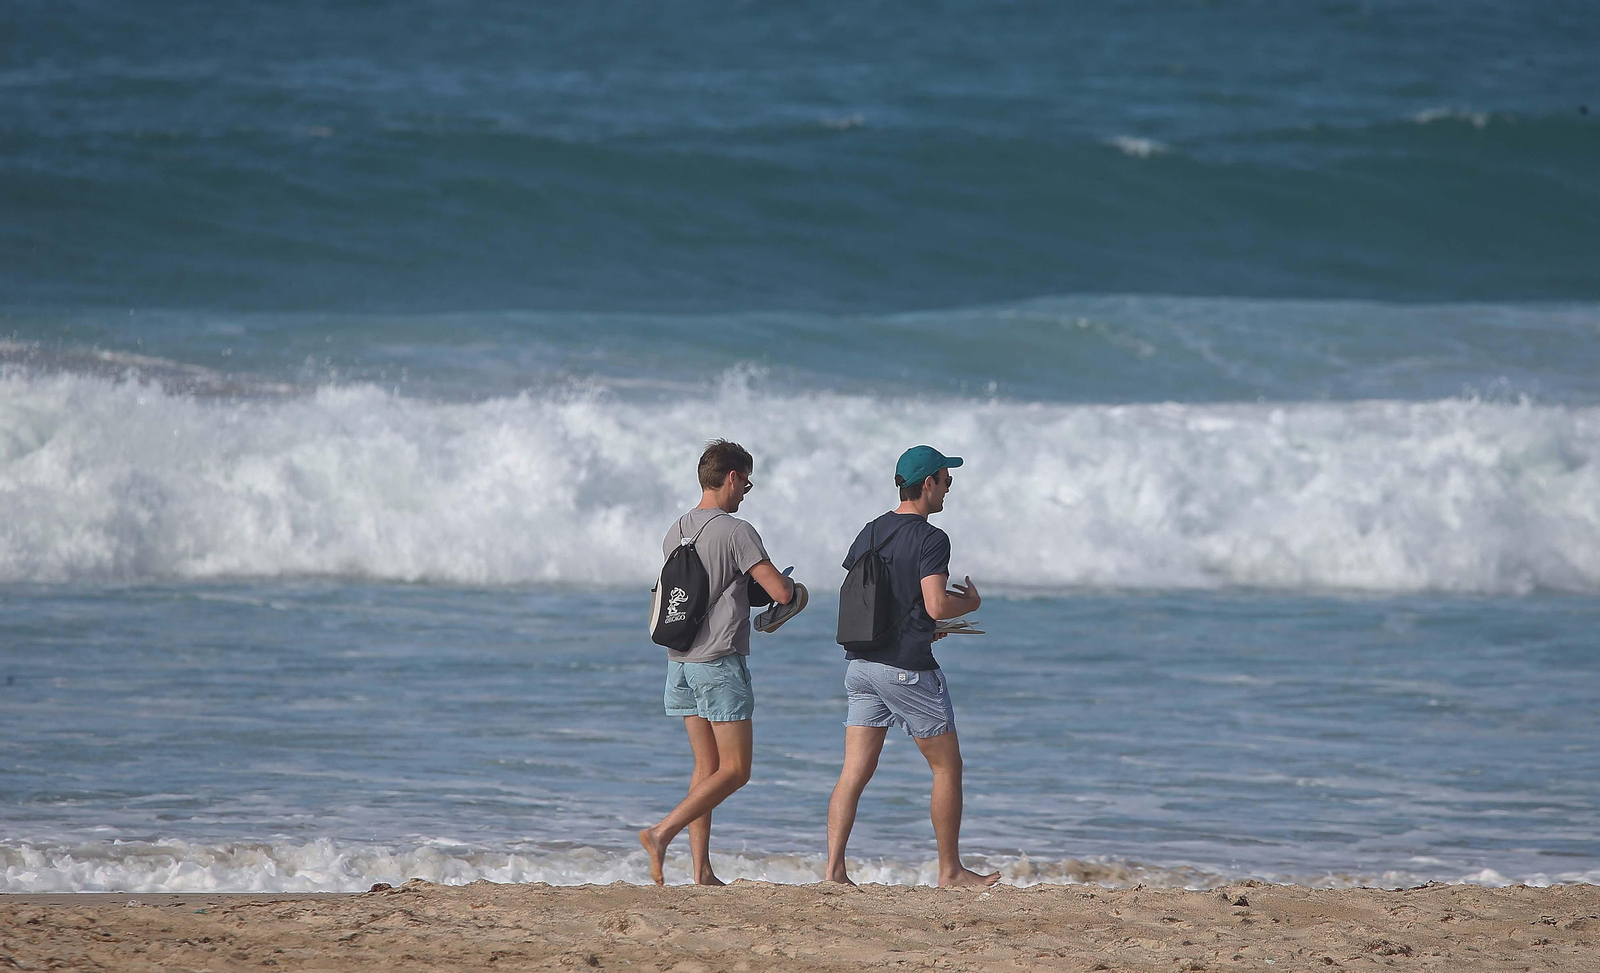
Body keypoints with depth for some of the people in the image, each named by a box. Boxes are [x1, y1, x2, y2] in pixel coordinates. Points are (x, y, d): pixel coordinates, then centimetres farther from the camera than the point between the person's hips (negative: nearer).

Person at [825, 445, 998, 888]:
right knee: (947, 767, 8)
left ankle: (834, 868, -7)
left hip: (861, 664, 7)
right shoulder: (930, 539, -12)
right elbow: (937, 605, -22)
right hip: (908, 669, -7)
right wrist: (971, 603, 1)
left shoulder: (870, 533, 11)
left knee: (854, 772, 3)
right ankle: (950, 870, 14)